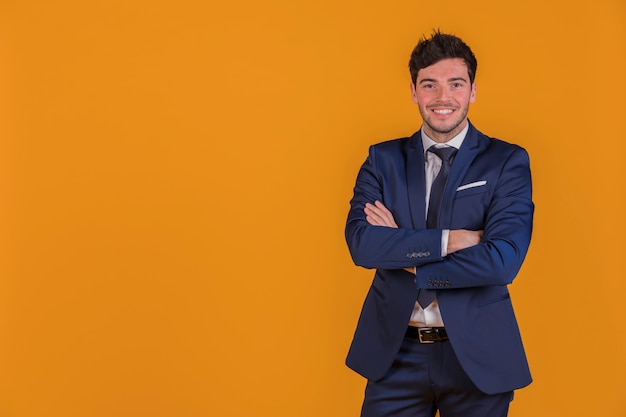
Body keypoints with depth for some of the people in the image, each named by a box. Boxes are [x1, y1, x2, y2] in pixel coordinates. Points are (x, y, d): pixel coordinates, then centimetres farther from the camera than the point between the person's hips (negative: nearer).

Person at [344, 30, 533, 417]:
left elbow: (503, 260, -15)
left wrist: (402, 255, -11)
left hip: (477, 355, -1)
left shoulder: (508, 162, -3)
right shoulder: (383, 159, 4)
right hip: (395, 353, 2)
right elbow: (360, 242, -10)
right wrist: (447, 240, -18)